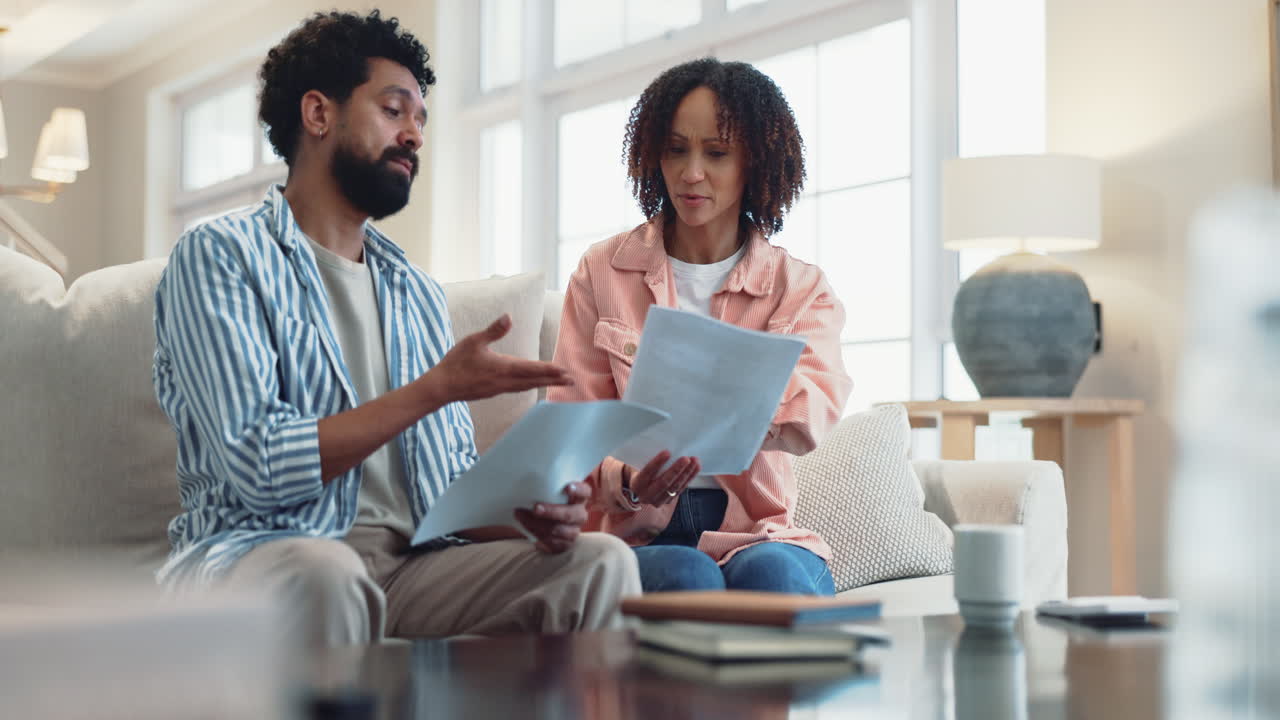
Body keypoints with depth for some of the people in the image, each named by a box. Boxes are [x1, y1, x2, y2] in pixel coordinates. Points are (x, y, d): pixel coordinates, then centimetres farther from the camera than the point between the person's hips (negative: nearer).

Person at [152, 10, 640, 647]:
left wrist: (530, 512, -8)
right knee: (321, 571, -40)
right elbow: (259, 465, -14)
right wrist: (435, 389, -14)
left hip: (408, 564, 5)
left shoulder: (417, 293, 21)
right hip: (256, 552, -5)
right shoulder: (219, 256, -1)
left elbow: (456, 487, 16)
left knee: (600, 561, -19)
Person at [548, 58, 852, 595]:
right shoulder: (602, 273, 10)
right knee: (686, 578, -34)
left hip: (758, 533, 1)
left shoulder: (801, 289, 9)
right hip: (639, 534, 0)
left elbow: (812, 419, -11)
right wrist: (626, 483, -21)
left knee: (770, 573, -34)